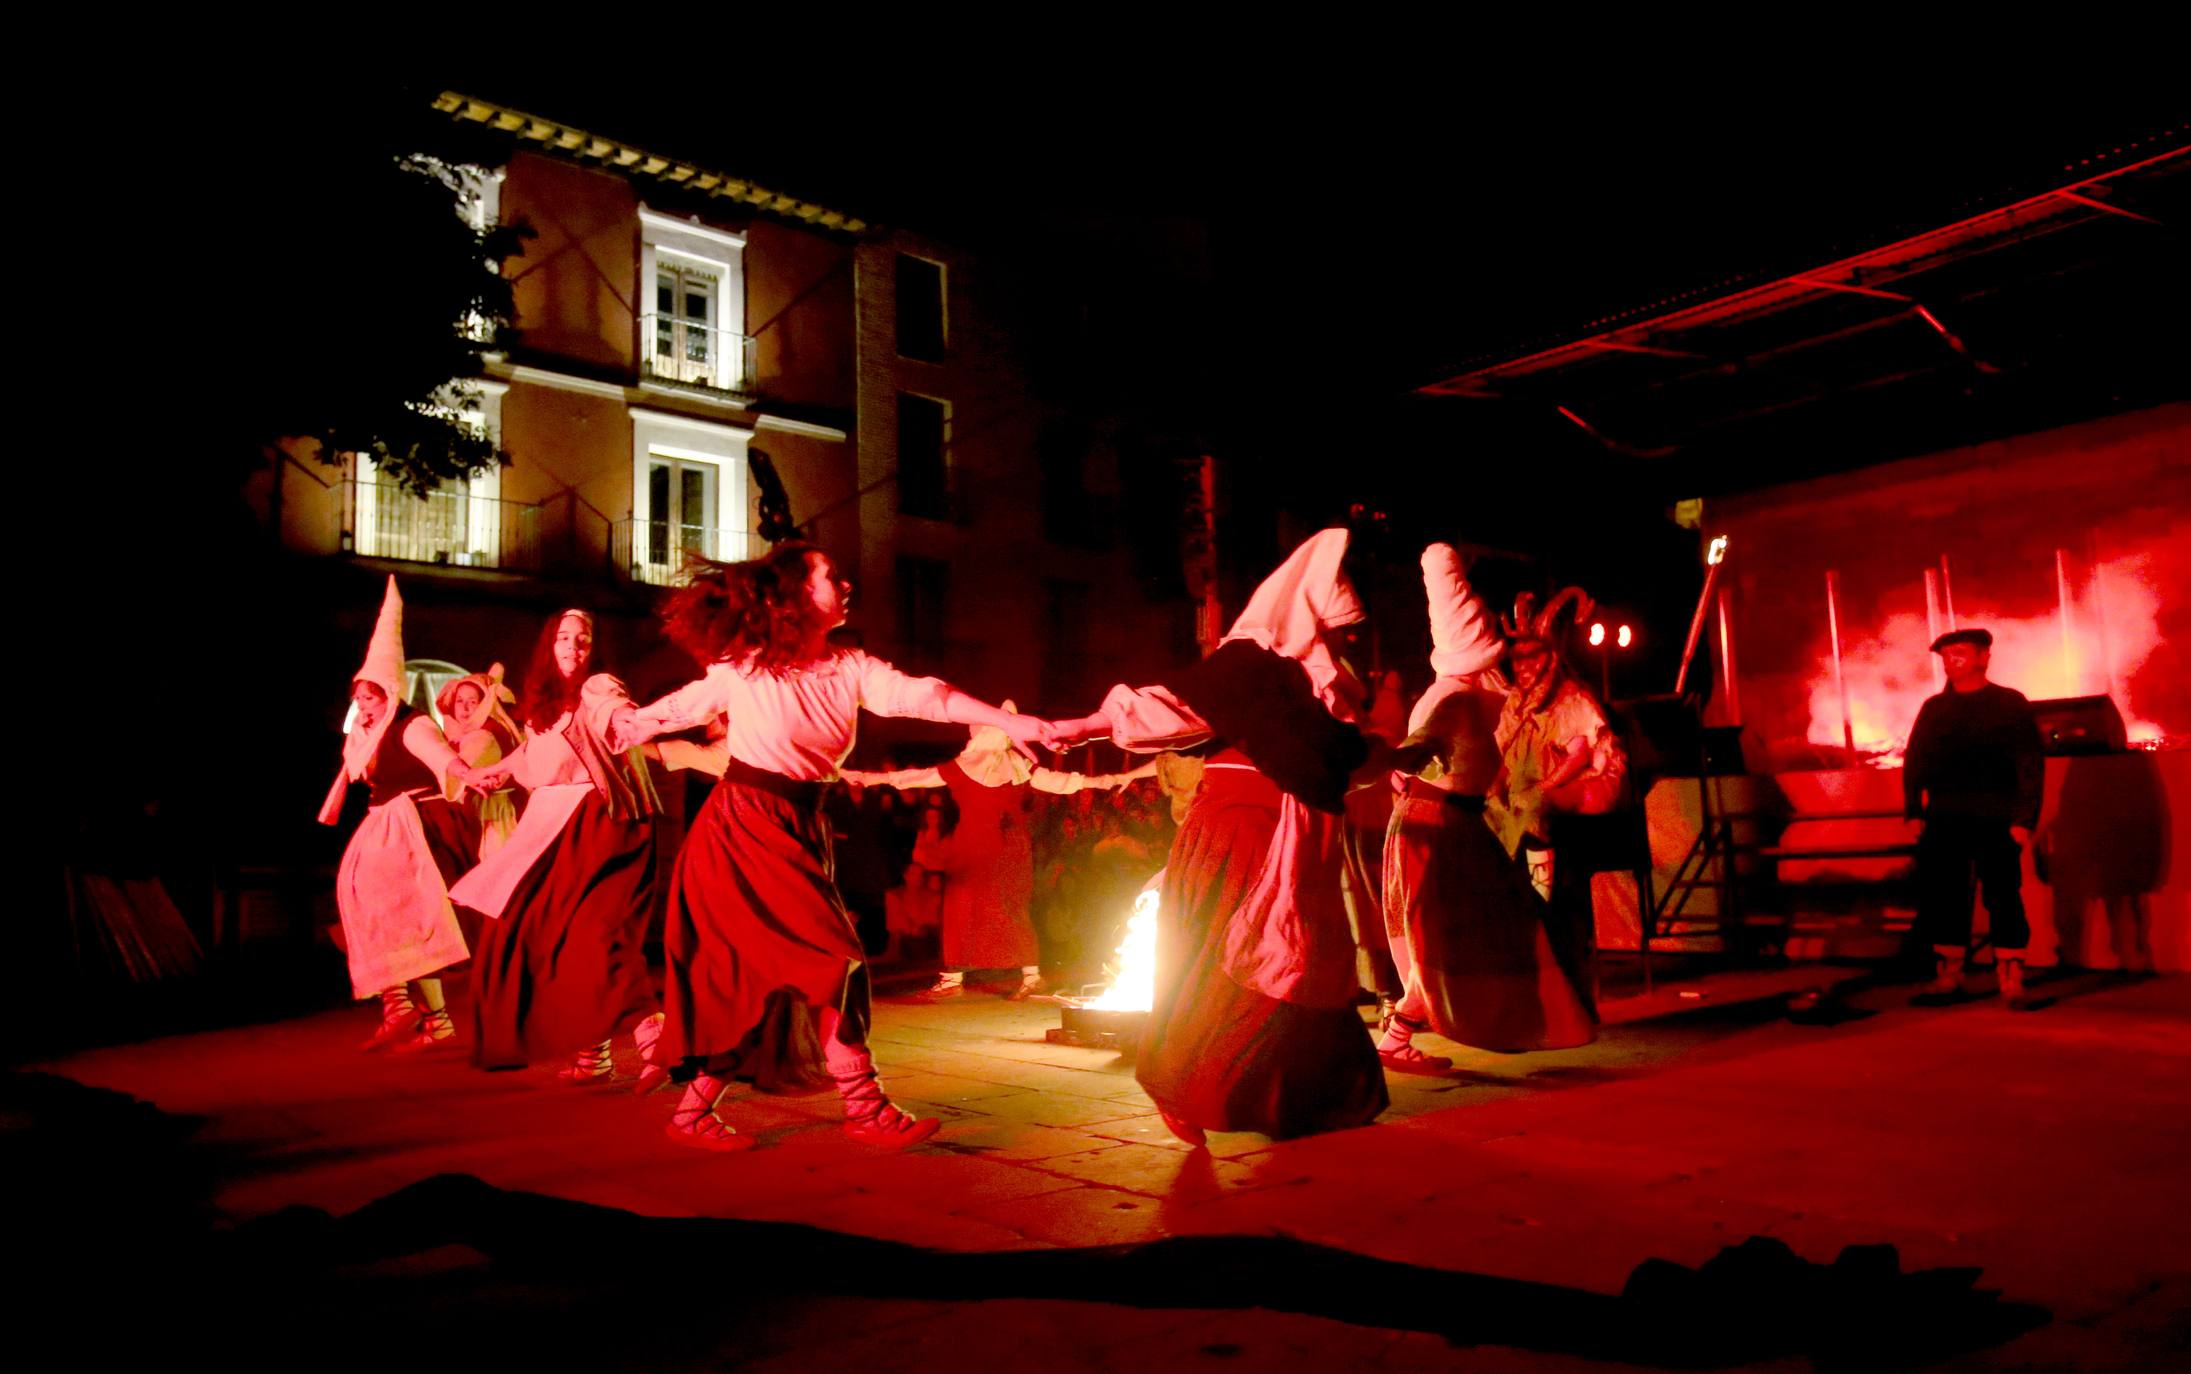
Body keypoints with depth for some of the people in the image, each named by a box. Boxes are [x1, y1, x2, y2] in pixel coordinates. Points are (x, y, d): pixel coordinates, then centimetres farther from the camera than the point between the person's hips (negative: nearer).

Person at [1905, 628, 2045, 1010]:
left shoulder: (2010, 704, 4)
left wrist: (2024, 819, -9)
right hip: (1944, 820, 4)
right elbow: (1914, 762, 13)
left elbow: (2031, 764, -2)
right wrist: (1914, 812, 4)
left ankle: (2012, 981, 5)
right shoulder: (1933, 708, 14)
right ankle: (1948, 976, 14)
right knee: (1941, 895, 3)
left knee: (2003, 897, -2)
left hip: (1995, 821, -3)